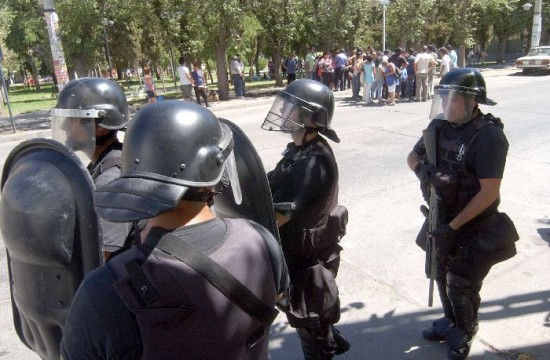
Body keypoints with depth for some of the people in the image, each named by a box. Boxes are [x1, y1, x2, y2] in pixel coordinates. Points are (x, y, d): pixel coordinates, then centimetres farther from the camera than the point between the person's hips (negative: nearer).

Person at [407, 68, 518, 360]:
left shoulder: (488, 136, -22)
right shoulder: (440, 126, -4)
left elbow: (489, 193, -23)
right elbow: (413, 156, 10)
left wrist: (453, 226, -21)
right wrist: (422, 169, -13)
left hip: (473, 226, -6)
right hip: (442, 218, 6)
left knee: (461, 286, 7)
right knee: (442, 276, 20)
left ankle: (463, 336, 34)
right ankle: (450, 322, 45)